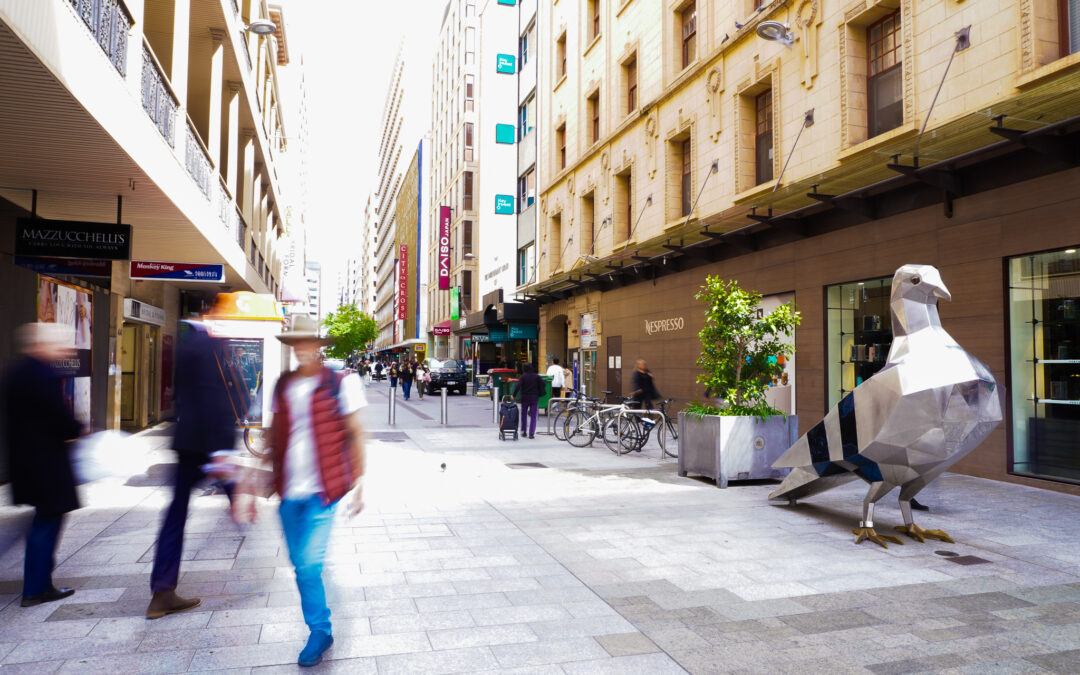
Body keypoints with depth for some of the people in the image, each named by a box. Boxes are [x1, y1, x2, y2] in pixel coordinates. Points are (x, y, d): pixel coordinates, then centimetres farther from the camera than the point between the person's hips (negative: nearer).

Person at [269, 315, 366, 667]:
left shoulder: (339, 384, -5)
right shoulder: (282, 386, 8)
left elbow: (355, 434, -2)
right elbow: (274, 433, 17)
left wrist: (358, 483, -4)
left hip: (321, 491, -5)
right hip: (288, 492, 5)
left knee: (309, 566, -8)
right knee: (300, 566, 12)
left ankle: (319, 632, 13)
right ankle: (320, 630, 30)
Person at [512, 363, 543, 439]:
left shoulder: (523, 376, -5)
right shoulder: (536, 376, 1)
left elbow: (518, 386, -15)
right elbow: (542, 384, -3)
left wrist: (514, 395, -10)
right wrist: (539, 394, 8)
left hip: (525, 398, -1)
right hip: (534, 398, 1)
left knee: (524, 415, 17)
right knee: (533, 416, 3)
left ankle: (523, 431, 18)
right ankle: (531, 433, -4)